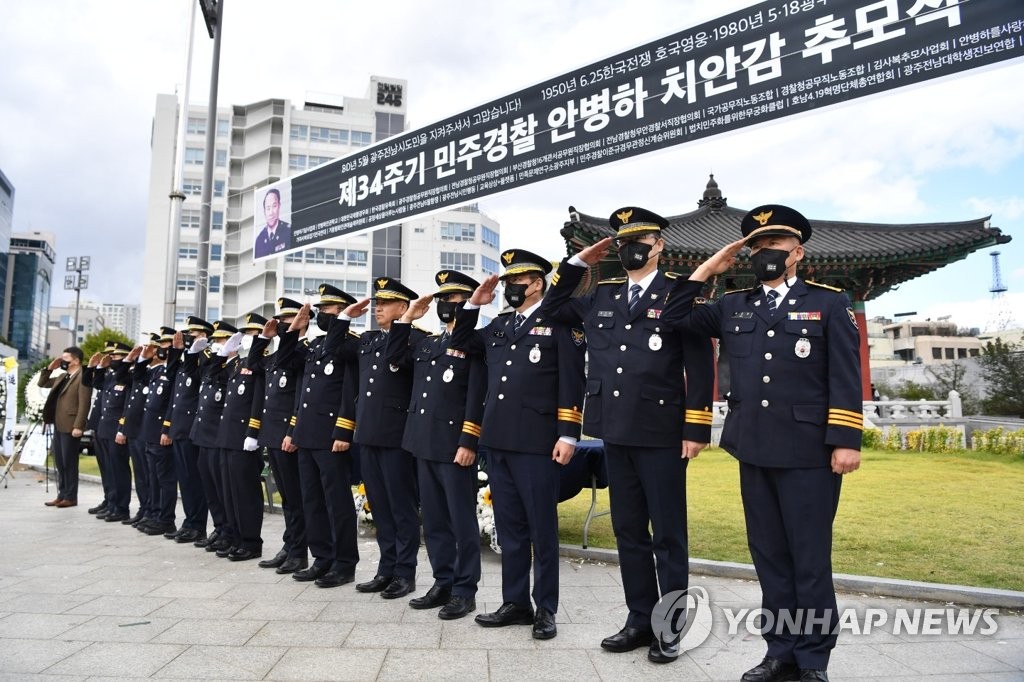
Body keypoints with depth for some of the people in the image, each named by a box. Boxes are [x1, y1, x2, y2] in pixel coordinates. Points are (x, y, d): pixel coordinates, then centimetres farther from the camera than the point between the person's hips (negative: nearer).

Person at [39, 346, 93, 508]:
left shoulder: (82, 377, -12)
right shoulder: (62, 377, 16)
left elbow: (84, 404, -18)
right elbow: (42, 384, 28)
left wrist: (78, 426, -23)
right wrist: (49, 368, 13)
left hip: (71, 426, -9)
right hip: (58, 425, 9)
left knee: (69, 463, -3)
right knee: (59, 462, 13)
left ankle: (71, 497, 5)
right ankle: (62, 495, 21)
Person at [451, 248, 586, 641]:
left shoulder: (558, 322, -2)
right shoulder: (499, 326, 18)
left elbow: (571, 381, -8)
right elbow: (461, 344, 29)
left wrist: (568, 434, -14)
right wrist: (473, 305, 16)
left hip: (536, 442, -7)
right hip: (497, 441, 7)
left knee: (542, 529, 3)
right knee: (509, 528, 13)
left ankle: (546, 609, 16)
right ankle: (515, 603, 24)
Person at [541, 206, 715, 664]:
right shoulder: (601, 297, 13)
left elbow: (699, 365, -6)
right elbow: (551, 311, 23)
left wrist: (696, 428, -11)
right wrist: (577, 264, 13)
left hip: (660, 432, -5)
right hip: (615, 432, 6)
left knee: (668, 534, 5)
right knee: (628, 532, 12)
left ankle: (671, 628, 17)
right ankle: (640, 620, 25)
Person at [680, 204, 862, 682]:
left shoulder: (830, 303, 4)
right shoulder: (732, 306, 13)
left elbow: (846, 378, -3)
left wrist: (846, 441, -11)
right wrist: (706, 271, 6)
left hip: (809, 451, -4)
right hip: (754, 450, 4)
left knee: (810, 558, 3)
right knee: (769, 556, 11)